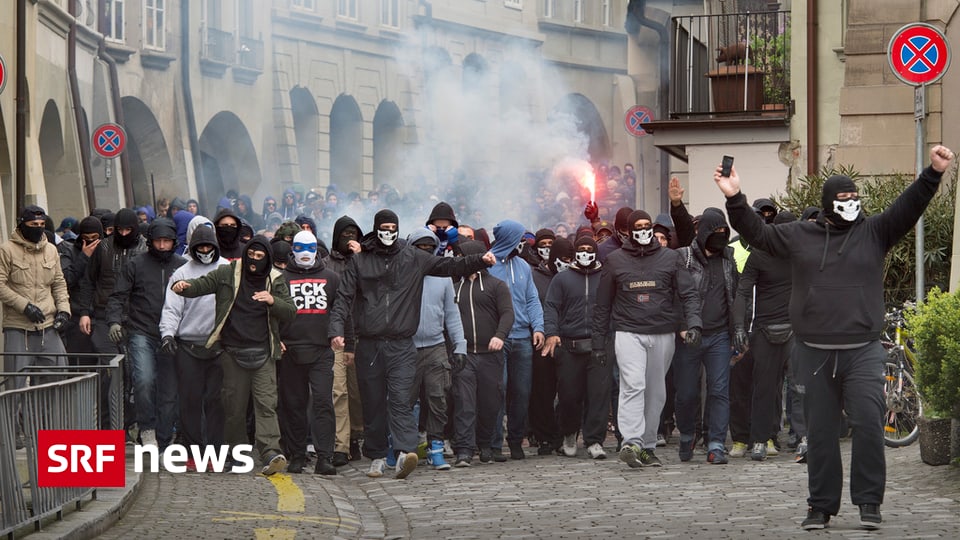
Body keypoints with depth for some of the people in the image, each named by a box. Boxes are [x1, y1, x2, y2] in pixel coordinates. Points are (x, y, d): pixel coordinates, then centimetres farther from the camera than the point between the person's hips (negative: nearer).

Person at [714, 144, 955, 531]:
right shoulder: (799, 235, 10)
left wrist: (933, 174, -14)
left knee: (869, 423, -13)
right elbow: (756, 232, 11)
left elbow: (909, 207, -2)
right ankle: (821, 505, 16)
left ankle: (869, 501, -2)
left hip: (862, 352, -1)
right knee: (820, 433, 7)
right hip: (815, 354, 2)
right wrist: (735, 198, 1)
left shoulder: (873, 232, 7)